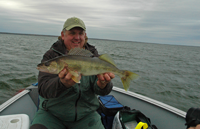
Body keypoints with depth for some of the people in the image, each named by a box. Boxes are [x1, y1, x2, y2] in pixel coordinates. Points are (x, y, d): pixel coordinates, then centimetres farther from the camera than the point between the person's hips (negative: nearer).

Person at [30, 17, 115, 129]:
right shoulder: (52, 55, -8)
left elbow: (98, 90, -8)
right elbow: (43, 89, -20)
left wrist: (102, 85, -33)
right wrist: (63, 83, -41)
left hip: (86, 114, 2)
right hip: (52, 114, -1)